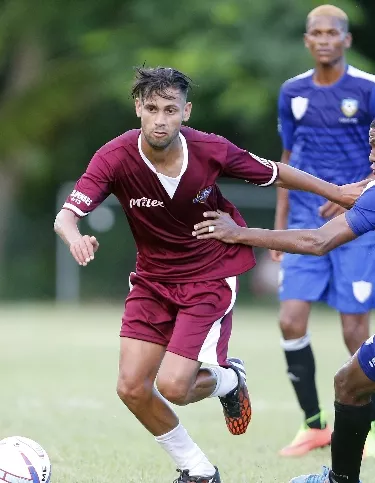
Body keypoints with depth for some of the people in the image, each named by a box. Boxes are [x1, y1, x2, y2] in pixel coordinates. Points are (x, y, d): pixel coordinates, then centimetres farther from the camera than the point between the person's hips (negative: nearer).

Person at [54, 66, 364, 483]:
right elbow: (66, 216, -27)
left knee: (172, 387, -16)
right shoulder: (115, 158, -20)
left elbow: (275, 174, -2)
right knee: (131, 388, -4)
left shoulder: (211, 150, -19)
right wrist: (75, 239, -51)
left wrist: (337, 193, 9)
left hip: (210, 280, -3)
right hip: (152, 280, 3)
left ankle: (227, 380, 22)